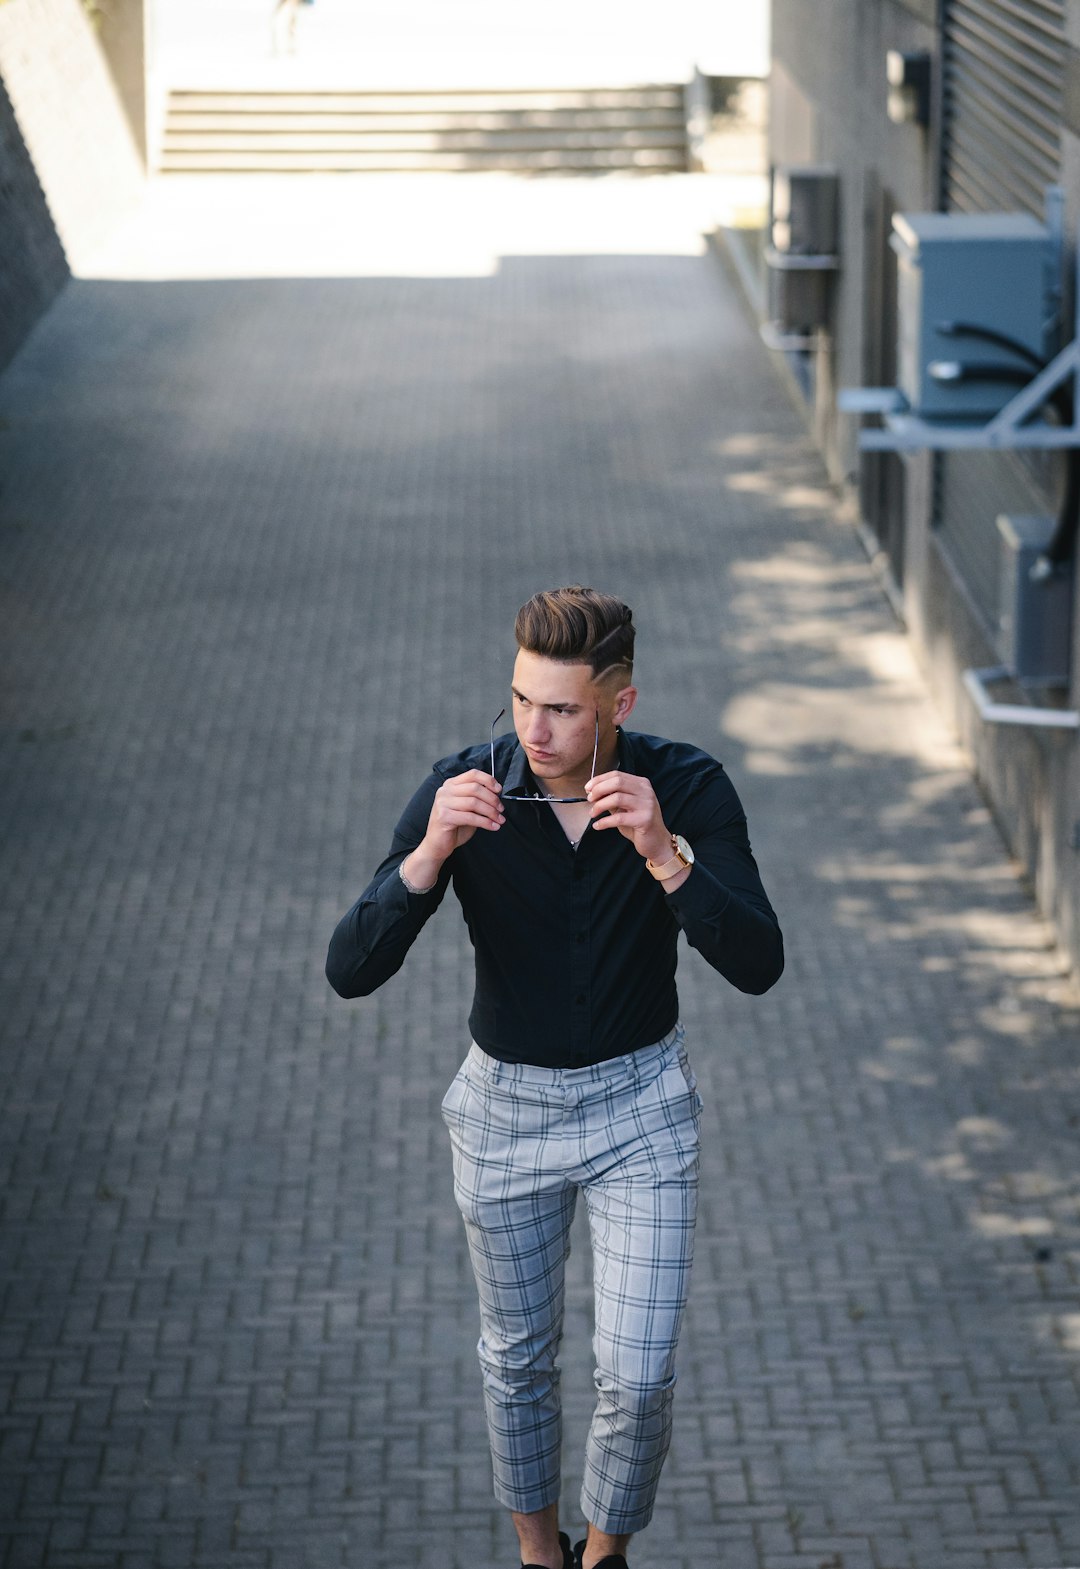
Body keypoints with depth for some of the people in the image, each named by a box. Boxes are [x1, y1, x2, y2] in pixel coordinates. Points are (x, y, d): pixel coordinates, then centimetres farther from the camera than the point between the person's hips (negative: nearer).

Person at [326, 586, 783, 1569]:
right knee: (518, 1356, 17)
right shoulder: (465, 790, -20)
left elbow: (756, 965, -28)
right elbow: (351, 973, -24)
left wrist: (664, 853, -44)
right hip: (508, 1101, 1)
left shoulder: (688, 788, -20)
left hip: (640, 1100, -1)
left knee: (639, 1375, -3)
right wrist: (431, 853, -41)